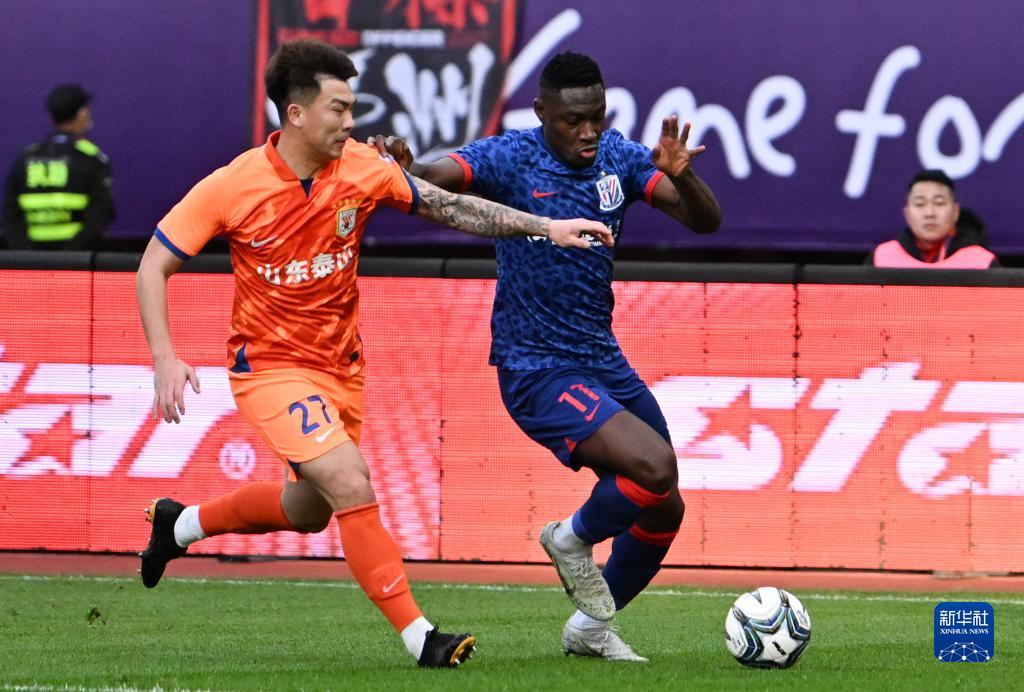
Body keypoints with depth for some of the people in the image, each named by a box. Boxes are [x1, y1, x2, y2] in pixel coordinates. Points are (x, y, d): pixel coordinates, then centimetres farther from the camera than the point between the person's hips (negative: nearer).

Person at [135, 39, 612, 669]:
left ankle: (181, 524, 45)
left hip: (341, 366, 6)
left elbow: (450, 207, 1)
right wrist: (166, 358, -23)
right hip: (270, 365, -6)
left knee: (308, 512, 21)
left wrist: (545, 226, -7)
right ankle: (419, 637, -19)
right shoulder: (234, 187, -19)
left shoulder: (363, 168, -9)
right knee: (352, 485, -23)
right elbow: (154, 265, -11)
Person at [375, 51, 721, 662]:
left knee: (662, 511, 12)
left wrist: (680, 176, -27)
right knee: (653, 466, -25)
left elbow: (706, 221, -6)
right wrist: (403, 169, -53)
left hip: (603, 360, 7)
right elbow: (435, 177, -29)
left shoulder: (620, 158, 0)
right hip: (537, 372, -7)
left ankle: (591, 627, 33)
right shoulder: (512, 159, -15)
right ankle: (574, 539, 5)